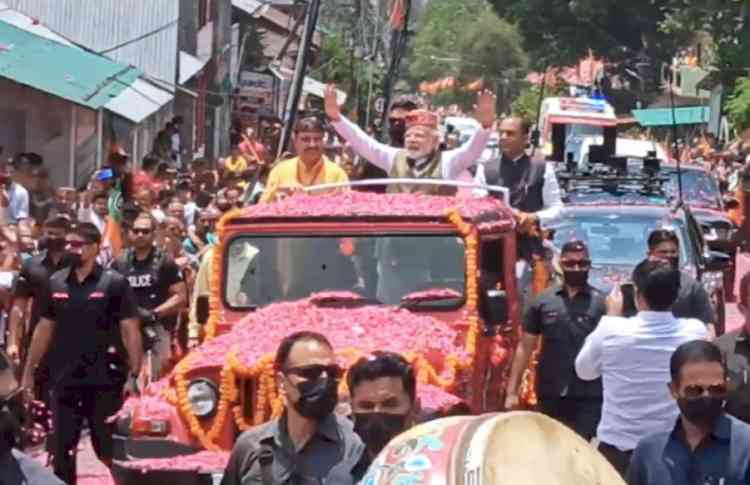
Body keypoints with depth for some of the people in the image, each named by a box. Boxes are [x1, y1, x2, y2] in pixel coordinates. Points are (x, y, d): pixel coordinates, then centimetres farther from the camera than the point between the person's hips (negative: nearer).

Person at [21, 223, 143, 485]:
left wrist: (133, 375, -15)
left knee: (109, 449, 4)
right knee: (61, 450, 9)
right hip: (64, 382, 4)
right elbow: (44, 329, 13)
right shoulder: (55, 283, 6)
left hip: (104, 382, -4)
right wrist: (28, 371, 11)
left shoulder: (114, 283, -7)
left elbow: (130, 330, -8)